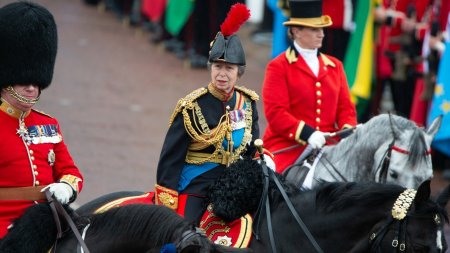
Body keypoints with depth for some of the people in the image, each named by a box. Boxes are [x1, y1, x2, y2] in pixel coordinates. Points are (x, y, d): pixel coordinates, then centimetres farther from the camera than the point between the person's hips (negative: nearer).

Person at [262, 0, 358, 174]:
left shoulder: (335, 65, 18)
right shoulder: (278, 67, 1)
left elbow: (345, 107, 15)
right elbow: (275, 112, -9)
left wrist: (348, 131, -8)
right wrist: (307, 134, -23)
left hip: (328, 146, 4)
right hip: (288, 148, -4)